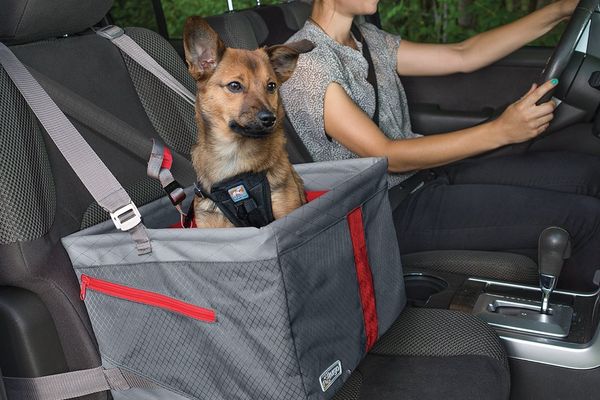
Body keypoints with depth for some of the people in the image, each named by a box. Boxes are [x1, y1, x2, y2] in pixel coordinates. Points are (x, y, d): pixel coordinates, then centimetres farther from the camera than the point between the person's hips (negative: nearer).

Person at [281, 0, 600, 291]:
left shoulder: (369, 40, 12)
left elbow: (462, 56, 13)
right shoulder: (304, 62, -16)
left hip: (425, 170, 9)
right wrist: (499, 131, -26)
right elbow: (385, 155, -21)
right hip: (392, 208, -9)